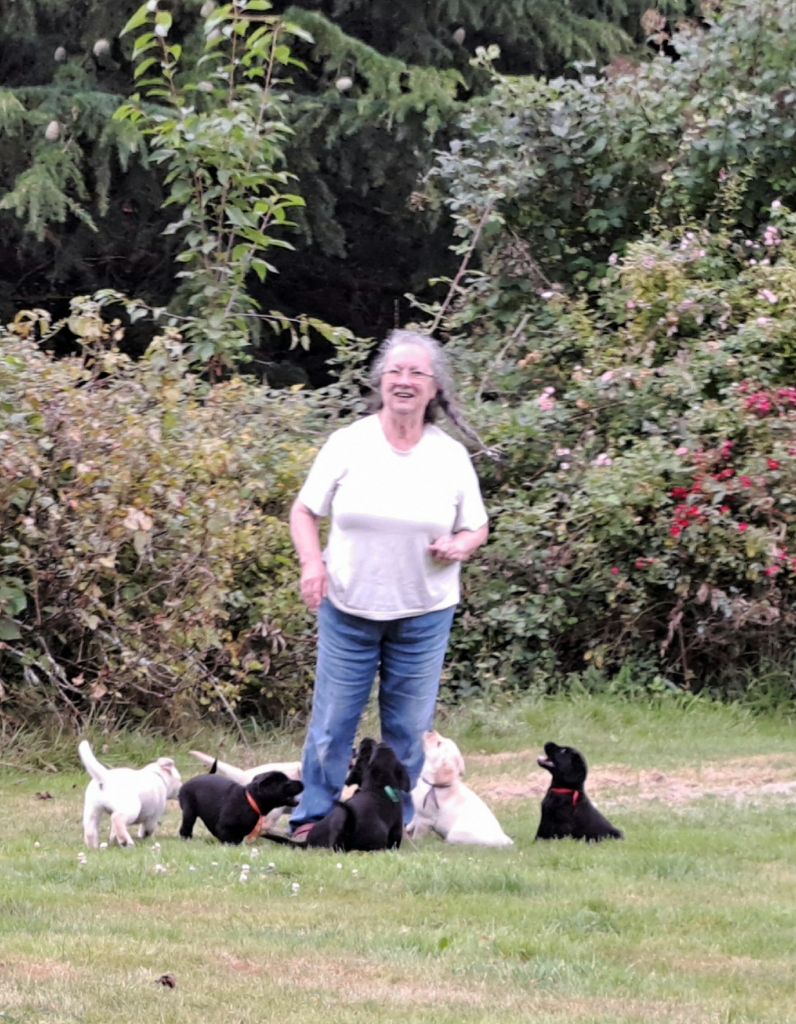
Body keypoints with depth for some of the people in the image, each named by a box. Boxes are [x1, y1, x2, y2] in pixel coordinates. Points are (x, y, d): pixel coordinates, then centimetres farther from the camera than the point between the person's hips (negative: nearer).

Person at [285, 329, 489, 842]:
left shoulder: (452, 456, 2)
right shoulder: (347, 444, -2)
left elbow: (477, 528, 11)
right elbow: (304, 512, 5)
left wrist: (460, 545, -12)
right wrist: (312, 563, -12)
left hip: (424, 613, 1)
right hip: (348, 607, -1)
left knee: (409, 725, 6)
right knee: (333, 719, 1)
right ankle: (314, 816, 11)